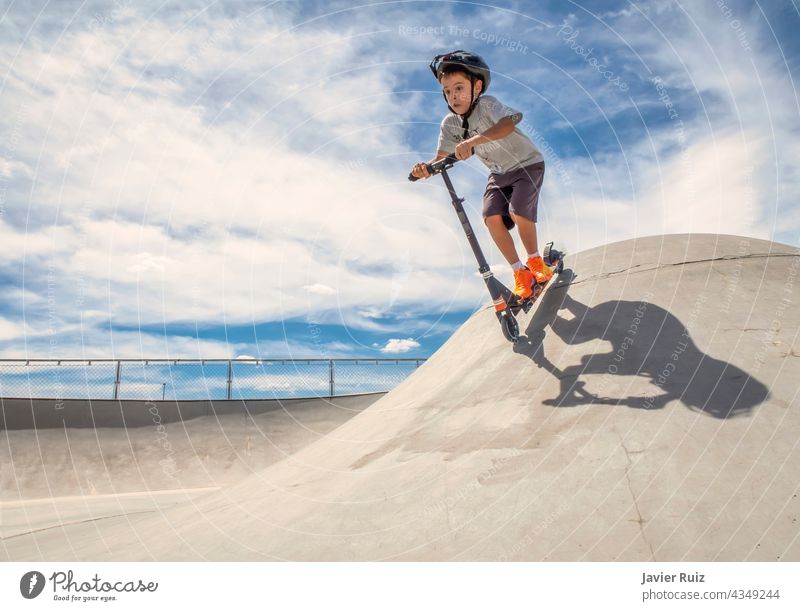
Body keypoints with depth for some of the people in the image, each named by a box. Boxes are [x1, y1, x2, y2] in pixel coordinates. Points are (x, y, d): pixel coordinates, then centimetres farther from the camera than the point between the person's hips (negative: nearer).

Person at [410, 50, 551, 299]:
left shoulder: (487, 104, -26)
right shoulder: (450, 123, -9)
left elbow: (509, 123, -46)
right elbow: (441, 158, -15)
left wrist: (473, 140, -60)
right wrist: (426, 167, -40)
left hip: (527, 164, -5)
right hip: (499, 173, 5)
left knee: (518, 212, -25)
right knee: (492, 217, -16)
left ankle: (535, 262, 2)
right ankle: (520, 273, -1)